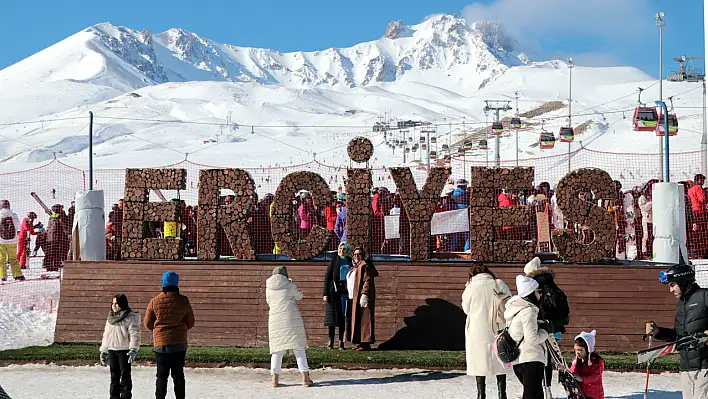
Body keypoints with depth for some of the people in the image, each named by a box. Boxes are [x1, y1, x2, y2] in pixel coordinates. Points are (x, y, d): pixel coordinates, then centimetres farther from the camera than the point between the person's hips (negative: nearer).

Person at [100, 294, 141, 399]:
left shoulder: (130, 317, -8)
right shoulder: (110, 318, 15)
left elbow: (134, 334, -16)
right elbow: (106, 335, 22)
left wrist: (133, 350, -25)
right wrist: (103, 351, 21)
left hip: (124, 351, -7)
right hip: (111, 350, 7)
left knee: (125, 375, -4)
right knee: (114, 376, 11)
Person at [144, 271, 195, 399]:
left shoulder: (155, 301, -5)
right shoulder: (183, 301, -4)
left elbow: (148, 323, 4)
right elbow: (190, 323, 6)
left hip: (161, 342, -1)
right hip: (180, 343, 1)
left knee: (162, 375, 4)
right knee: (178, 374, 9)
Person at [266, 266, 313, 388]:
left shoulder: (269, 288, 7)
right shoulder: (289, 285, 0)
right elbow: (299, 295, 15)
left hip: (275, 319, 2)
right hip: (291, 317, -2)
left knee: (277, 350, 8)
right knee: (298, 347, 2)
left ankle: (274, 378, 2)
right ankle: (305, 376, -3)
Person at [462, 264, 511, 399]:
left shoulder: (471, 287, -8)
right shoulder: (500, 285, -4)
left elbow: (466, 308, 4)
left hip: (477, 331, -1)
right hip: (497, 330, 1)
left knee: (480, 363, 7)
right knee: (499, 362, 11)